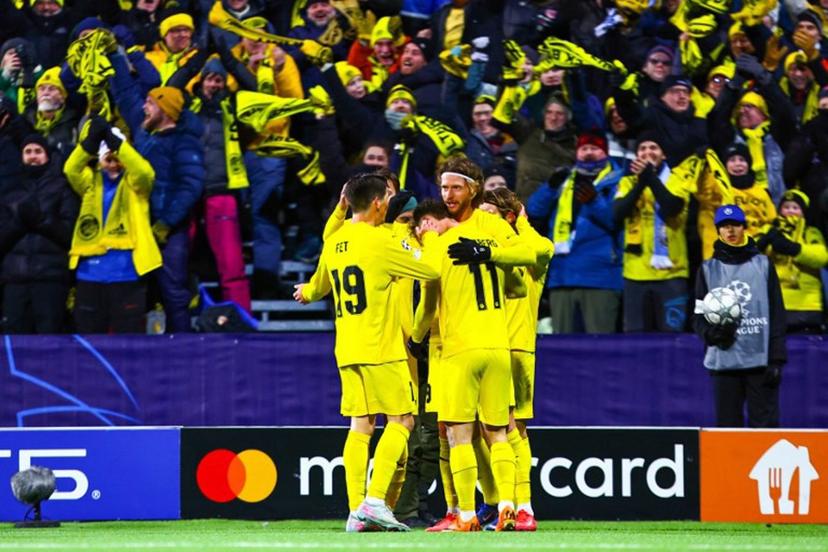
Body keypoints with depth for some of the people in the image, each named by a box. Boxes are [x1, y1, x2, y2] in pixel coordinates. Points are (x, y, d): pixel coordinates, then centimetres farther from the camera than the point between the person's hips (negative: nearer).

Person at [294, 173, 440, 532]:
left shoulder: (334, 243, 10)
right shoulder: (379, 241, -11)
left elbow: (319, 286, 29)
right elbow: (430, 272, -6)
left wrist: (305, 293, 53)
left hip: (347, 351, 7)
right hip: (381, 349, -7)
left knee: (361, 425, 7)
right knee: (401, 421, -2)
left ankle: (356, 510, 1)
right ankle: (375, 501, -14)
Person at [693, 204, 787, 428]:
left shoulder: (763, 265, 9)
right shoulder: (708, 269, 11)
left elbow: (777, 316, 6)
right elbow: (699, 316, 10)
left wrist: (776, 359, -3)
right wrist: (711, 333, -14)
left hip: (760, 360, -1)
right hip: (724, 361, 1)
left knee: (765, 424, -5)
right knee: (727, 425, 1)